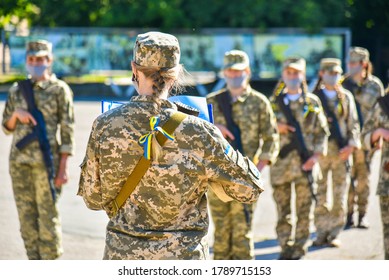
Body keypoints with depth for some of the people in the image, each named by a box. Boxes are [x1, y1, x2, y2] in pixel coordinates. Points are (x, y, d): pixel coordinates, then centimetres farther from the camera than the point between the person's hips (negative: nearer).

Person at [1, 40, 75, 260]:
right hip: (20, 159, 5)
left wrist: (63, 167, -12)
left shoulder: (60, 90, -2)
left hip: (46, 160, -5)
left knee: (48, 214, -5)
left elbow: (68, 130, -5)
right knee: (26, 214, 6)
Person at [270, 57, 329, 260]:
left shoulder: (313, 102, 7)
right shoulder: (273, 102, 8)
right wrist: (274, 127, -10)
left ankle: (298, 253, 5)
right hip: (281, 164, 0)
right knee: (283, 211, 4)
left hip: (306, 165, 0)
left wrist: (317, 155, -6)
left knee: (304, 212, -1)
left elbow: (322, 132, 7)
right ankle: (285, 250, 13)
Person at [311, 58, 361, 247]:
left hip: (342, 152, 2)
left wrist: (351, 145, -6)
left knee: (340, 195, 2)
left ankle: (334, 234, 10)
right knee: (319, 195, 1)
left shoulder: (346, 96, 10)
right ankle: (321, 233, 10)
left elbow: (353, 123, 8)